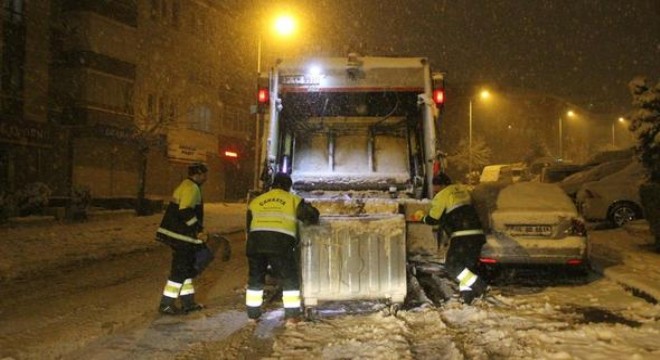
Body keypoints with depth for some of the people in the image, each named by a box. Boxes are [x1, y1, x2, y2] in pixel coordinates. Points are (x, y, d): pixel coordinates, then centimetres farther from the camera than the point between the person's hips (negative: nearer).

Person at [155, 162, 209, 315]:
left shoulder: (186, 186, 18)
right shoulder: (191, 188, -15)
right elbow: (186, 212, -26)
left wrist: (197, 231, 23)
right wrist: (199, 231, -21)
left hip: (181, 236, 11)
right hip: (180, 237, -11)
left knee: (187, 268, 16)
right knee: (179, 271, -4)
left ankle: (188, 302, 24)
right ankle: (166, 305, 3)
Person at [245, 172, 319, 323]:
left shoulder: (255, 201, 24)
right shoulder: (293, 200, 15)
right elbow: (312, 216, 15)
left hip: (256, 241, 3)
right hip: (280, 242, -3)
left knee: (255, 278, 17)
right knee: (290, 279, 8)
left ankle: (253, 314, 22)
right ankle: (292, 315, 6)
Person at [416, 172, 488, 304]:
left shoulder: (442, 196, 0)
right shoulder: (463, 190, 21)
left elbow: (433, 219, 4)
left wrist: (422, 217, 25)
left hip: (462, 235, -7)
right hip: (477, 233, 8)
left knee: (451, 265, -1)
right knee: (468, 264, 15)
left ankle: (477, 284, -14)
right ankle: (466, 294, 8)